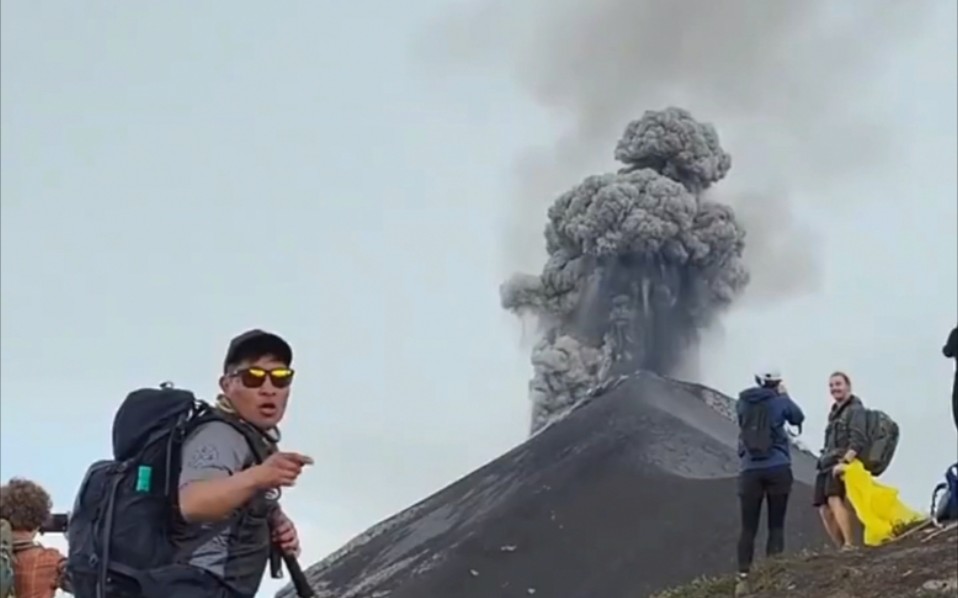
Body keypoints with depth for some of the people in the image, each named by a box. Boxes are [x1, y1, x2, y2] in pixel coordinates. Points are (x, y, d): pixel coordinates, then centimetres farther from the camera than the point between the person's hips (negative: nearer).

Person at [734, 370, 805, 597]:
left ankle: (743, 579, -8)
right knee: (776, 525, 3)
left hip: (750, 471, 2)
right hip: (777, 469, -2)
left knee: (748, 527, 2)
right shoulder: (779, 401, 0)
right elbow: (798, 418, 19)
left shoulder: (743, 402, 6)